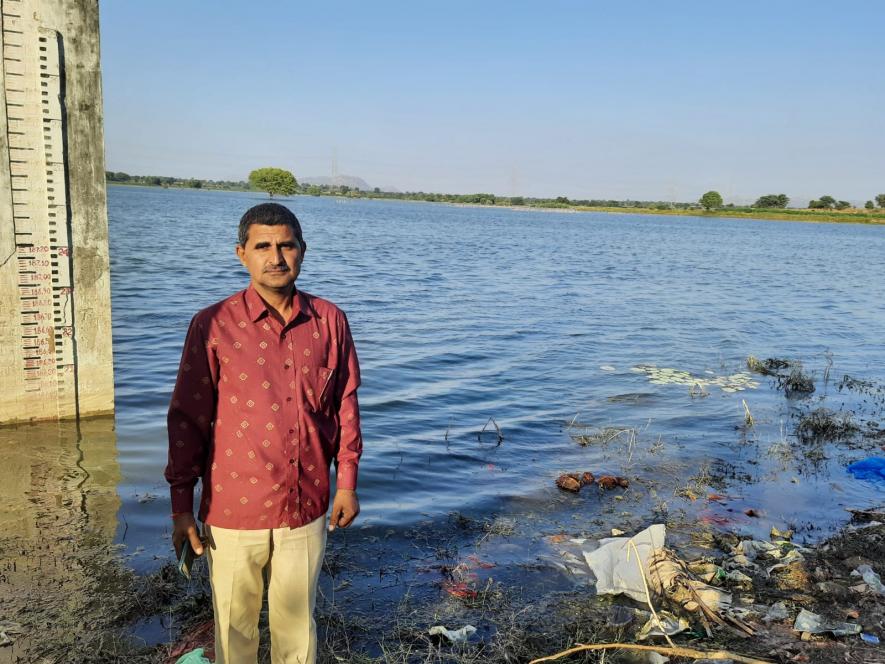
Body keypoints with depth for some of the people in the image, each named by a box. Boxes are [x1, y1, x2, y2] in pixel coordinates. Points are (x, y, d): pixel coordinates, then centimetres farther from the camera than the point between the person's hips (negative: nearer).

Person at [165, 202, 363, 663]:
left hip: (306, 508, 2)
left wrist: (347, 483, 6)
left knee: (297, 623, 18)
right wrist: (181, 507, -5)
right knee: (234, 627, 15)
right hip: (233, 510, -2)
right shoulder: (213, 326, -9)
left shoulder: (329, 321, -1)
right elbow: (187, 418, -6)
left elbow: (345, 402, 6)